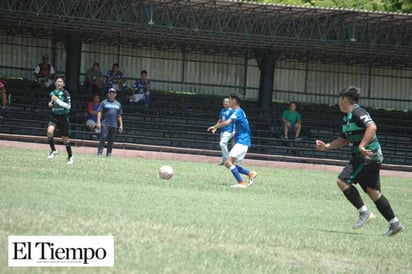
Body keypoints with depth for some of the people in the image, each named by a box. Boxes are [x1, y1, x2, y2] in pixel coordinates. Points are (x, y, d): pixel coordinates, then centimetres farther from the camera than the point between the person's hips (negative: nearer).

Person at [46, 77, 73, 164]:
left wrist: (57, 100, -22)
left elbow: (68, 106, -18)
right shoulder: (52, 93, 8)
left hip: (63, 118, -4)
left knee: (65, 138, 6)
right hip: (54, 117, 4)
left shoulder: (65, 93, -9)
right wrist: (50, 104, 2)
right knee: (50, 131, -25)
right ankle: (53, 150, -7)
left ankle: (70, 156, 25)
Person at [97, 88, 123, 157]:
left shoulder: (118, 104, 16)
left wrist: (121, 125, 13)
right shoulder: (104, 103, 4)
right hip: (105, 124, -4)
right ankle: (99, 153, -11)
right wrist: (98, 122, -13)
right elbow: (99, 112, -2)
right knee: (103, 138, -10)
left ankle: (109, 153, 11)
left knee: (111, 140, 5)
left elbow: (119, 115, 19)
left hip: (114, 125, 4)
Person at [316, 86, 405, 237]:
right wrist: (326, 146, 16)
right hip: (368, 158, 10)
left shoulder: (358, 113, -14)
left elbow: (372, 127, -30)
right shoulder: (347, 117, 17)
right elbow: (344, 139, 27)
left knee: (343, 181, -12)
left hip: (368, 156, -10)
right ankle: (395, 224, 11)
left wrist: (361, 146, -34)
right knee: (373, 192, 10)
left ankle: (364, 212, -8)